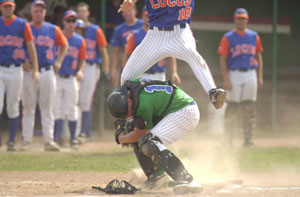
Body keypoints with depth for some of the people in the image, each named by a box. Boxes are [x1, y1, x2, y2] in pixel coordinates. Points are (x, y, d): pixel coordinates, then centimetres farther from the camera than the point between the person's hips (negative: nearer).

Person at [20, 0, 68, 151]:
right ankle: (26, 141, 4)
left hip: (48, 72, 1)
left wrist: (58, 62, 8)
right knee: (28, 107, 1)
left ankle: (49, 140, 0)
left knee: (47, 108, 1)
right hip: (29, 71, -1)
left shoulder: (53, 30, 9)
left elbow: (64, 45, 20)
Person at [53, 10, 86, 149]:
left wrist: (80, 71, -7)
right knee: (57, 110, -1)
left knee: (72, 110, 3)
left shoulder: (80, 40, 7)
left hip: (71, 79, 1)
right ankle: (56, 138, 3)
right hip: (56, 78, -1)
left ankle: (73, 139, 10)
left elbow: (82, 60, 11)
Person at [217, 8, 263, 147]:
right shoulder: (228, 38, 1)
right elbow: (223, 59, -2)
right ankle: (227, 138, 5)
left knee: (249, 108, 0)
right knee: (233, 107, -5)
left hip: (250, 74, 3)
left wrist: (260, 77, 9)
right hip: (234, 74, -3)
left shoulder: (254, 36, 13)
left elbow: (258, 57, 17)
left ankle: (248, 139, 2)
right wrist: (226, 79, -11)